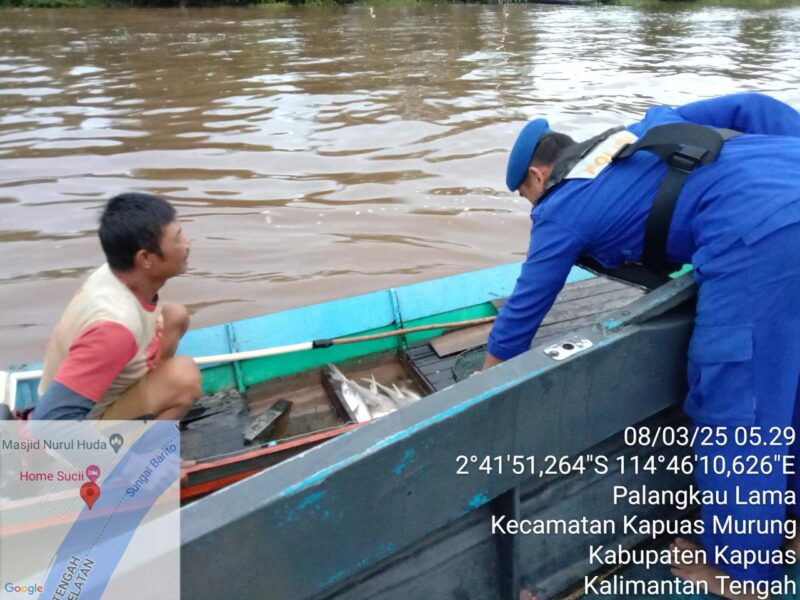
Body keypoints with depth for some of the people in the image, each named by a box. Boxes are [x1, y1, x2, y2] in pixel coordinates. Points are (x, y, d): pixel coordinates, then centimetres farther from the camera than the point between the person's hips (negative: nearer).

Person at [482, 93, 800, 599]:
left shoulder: (562, 209, 9)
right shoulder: (649, 127, 29)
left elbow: (523, 312, 17)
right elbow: (753, 109, 21)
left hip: (758, 231, -9)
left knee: (735, 398, 5)